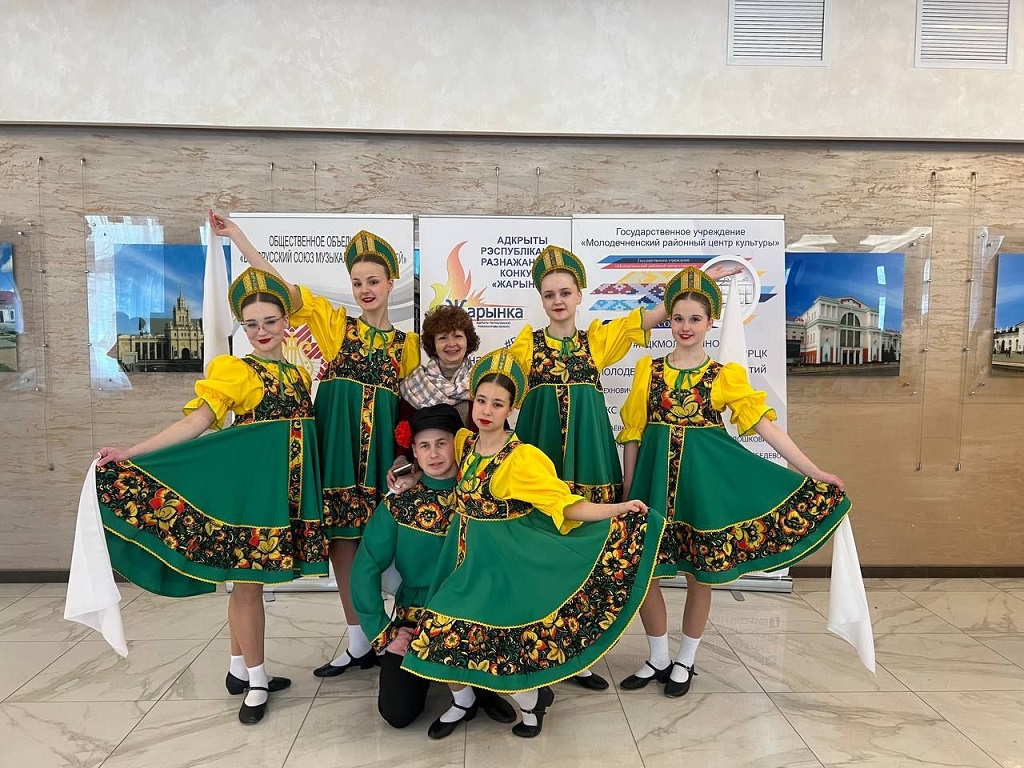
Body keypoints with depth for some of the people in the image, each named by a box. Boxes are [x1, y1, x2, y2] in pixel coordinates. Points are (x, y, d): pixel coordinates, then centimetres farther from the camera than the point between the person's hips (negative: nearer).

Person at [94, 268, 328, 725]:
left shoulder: (298, 374, 11)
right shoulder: (234, 371, -6)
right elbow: (196, 422, -13)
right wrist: (131, 454, -20)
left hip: (285, 487, 5)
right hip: (248, 483, -5)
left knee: (249, 576, 14)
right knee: (248, 579, 2)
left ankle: (239, 670, 28)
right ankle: (256, 679, 16)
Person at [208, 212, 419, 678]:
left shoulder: (407, 343, 9)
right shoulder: (334, 323, 6)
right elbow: (280, 285, 0)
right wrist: (236, 235, -4)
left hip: (381, 447, 0)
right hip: (338, 444, 1)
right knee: (340, 535, 4)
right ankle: (359, 640, 18)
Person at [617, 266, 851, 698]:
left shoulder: (726, 376, 1)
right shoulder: (648, 370, 3)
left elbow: (765, 426, -4)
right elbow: (632, 434, 4)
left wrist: (815, 473, -10)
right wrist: (626, 492, 3)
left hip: (705, 477, -1)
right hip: (655, 476, 1)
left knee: (700, 571, 8)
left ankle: (685, 662, 30)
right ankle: (658, 659, 26)